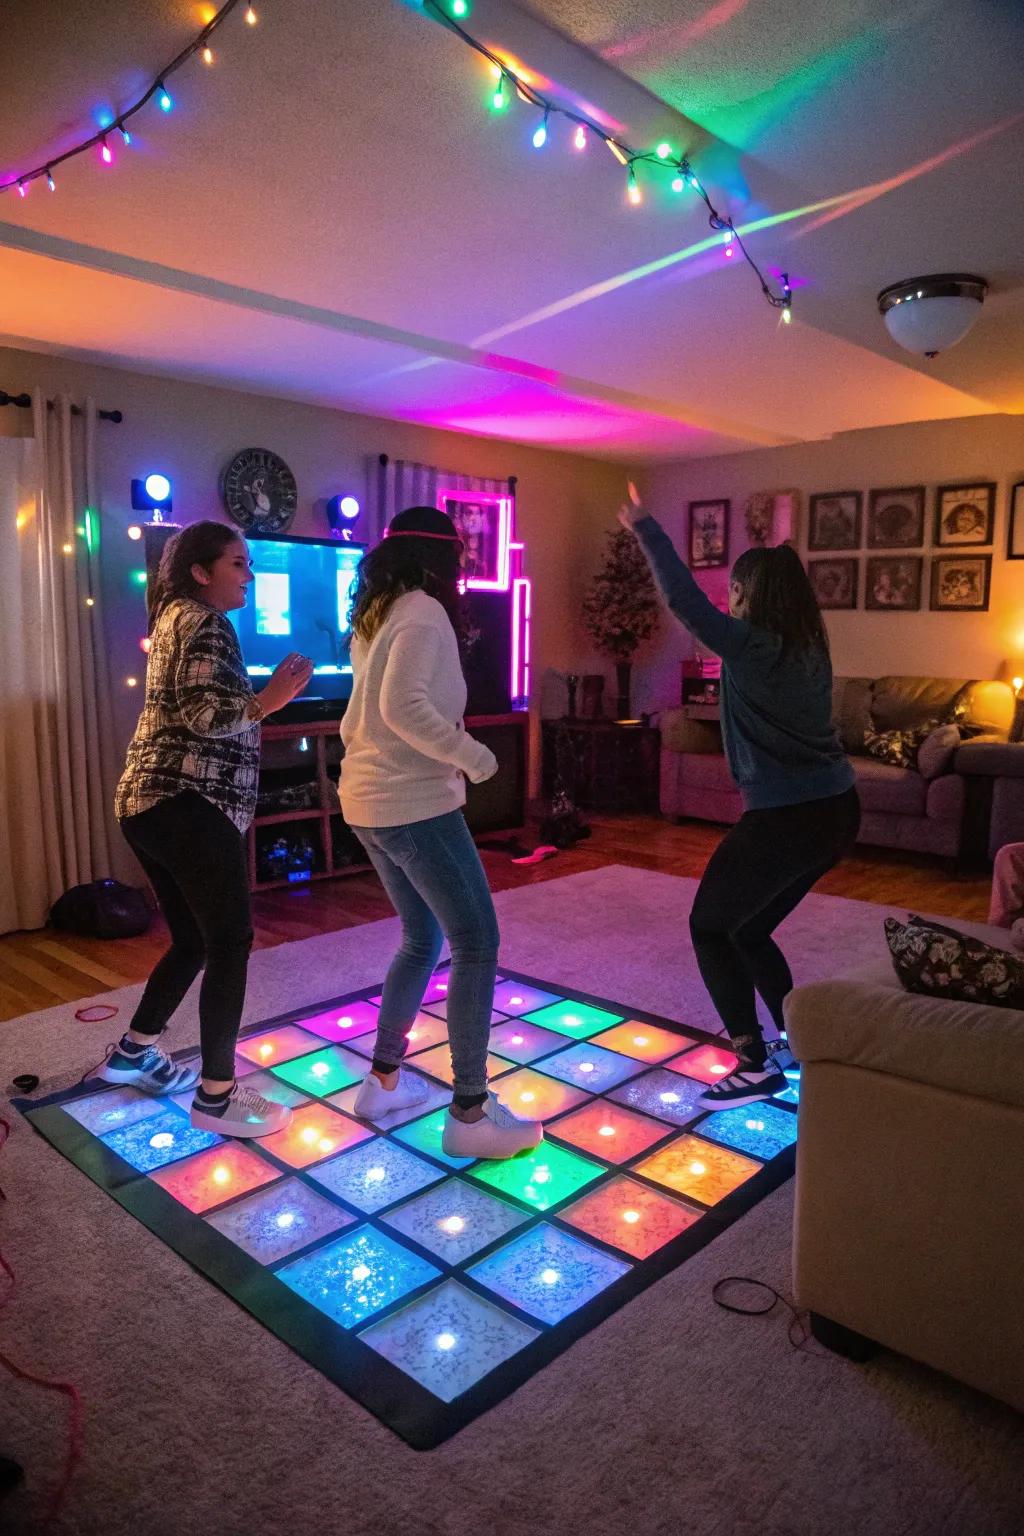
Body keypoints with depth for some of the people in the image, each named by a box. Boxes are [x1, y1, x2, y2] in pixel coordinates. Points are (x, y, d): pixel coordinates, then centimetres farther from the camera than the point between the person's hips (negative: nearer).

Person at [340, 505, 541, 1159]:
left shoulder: (377, 614, 16)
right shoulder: (423, 612, -12)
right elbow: (403, 706, -27)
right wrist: (474, 757, -18)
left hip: (370, 802, 10)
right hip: (416, 803, -10)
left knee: (422, 940, 20)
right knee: (477, 944, -4)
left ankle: (384, 1080, 28)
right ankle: (470, 1113, 1)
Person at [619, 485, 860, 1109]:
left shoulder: (753, 646, -13)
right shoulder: (811, 650, 10)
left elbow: (685, 599, -11)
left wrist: (645, 528, -1)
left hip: (786, 818, -9)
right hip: (837, 810, 9)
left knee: (710, 927, 5)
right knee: (748, 929, 21)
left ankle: (757, 1066, 5)